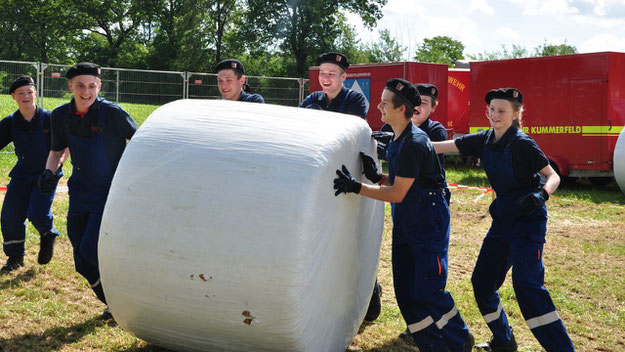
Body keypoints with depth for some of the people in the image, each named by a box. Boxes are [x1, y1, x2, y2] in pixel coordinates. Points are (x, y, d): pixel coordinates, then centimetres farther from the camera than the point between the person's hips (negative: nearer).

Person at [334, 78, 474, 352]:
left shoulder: (414, 143, -21)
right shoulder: (397, 141, 9)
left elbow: (398, 194, -21)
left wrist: (356, 188, -23)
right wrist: (375, 176, -5)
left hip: (429, 224, -9)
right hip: (404, 225, 9)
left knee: (428, 292, -7)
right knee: (405, 294, 8)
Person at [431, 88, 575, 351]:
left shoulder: (522, 144, -14)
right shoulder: (484, 140, 4)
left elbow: (553, 176, -11)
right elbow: (441, 147, 2)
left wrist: (541, 194, -32)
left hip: (528, 219, -7)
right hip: (502, 218, 7)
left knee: (526, 283, -21)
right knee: (482, 282, 10)